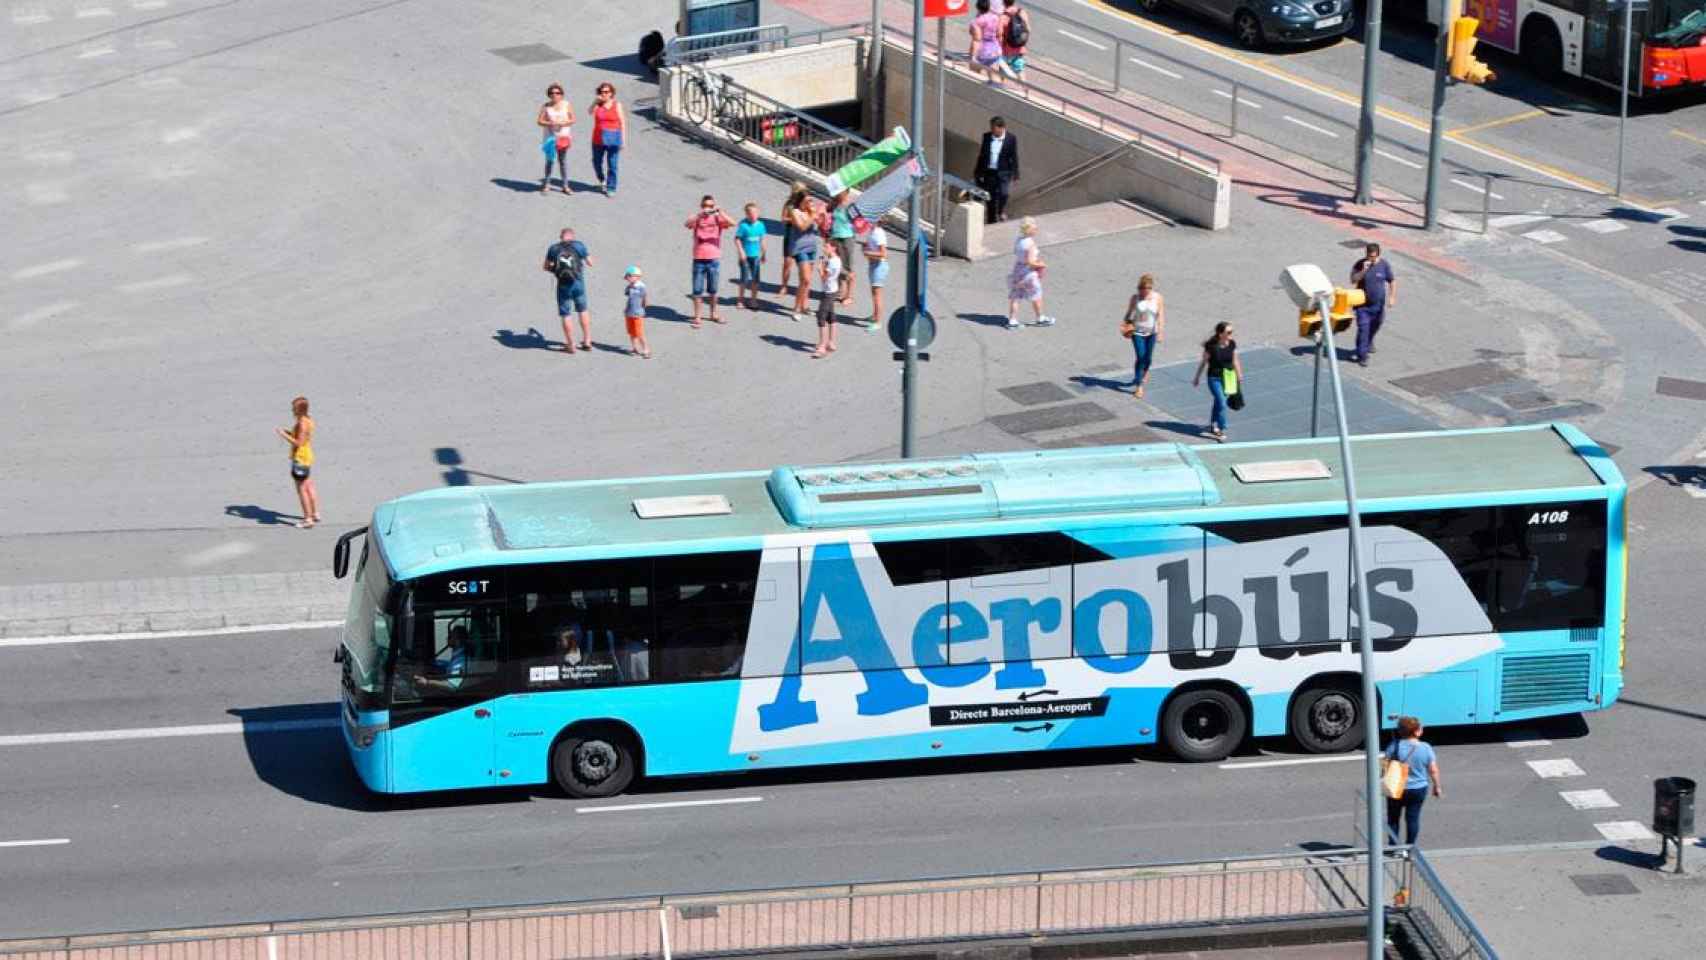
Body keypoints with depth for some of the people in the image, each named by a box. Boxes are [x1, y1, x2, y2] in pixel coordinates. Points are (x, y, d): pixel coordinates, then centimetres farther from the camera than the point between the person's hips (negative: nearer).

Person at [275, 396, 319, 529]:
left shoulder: (301, 424, -22)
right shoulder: (308, 421, 7)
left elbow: (298, 443, -25)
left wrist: (284, 435, -18)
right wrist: (289, 433, 9)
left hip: (300, 459, -10)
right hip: (307, 457, 10)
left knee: (301, 490, -1)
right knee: (309, 487, 19)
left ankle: (308, 519, 2)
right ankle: (315, 514, 28)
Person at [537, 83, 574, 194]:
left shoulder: (567, 105, 2)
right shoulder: (546, 106, 1)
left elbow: (573, 119, 2)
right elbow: (539, 121, -1)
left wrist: (563, 123, -16)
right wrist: (550, 123, -18)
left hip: (563, 136, 0)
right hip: (550, 136, 0)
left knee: (563, 160, 4)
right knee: (549, 160, 0)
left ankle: (565, 186, 9)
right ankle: (546, 184, 12)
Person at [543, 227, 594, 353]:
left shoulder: (553, 249, -1)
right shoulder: (579, 246, -4)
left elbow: (546, 267, 7)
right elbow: (590, 263, 3)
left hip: (563, 285, -1)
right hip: (578, 283, 1)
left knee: (566, 315, 9)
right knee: (582, 311, 20)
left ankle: (570, 345, 11)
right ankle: (587, 341, 24)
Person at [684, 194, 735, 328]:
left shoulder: (718, 218, 0)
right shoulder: (697, 218, -2)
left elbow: (732, 223, -17)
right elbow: (688, 223, -23)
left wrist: (720, 212, -29)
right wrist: (700, 214, -37)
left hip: (714, 259, 1)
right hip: (699, 259, -1)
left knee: (713, 289, 14)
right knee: (698, 290, 1)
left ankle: (713, 314, 31)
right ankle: (697, 317, 8)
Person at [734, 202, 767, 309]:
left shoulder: (760, 225, 3)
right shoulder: (743, 225, -10)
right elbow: (737, 239, -9)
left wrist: (763, 254, 17)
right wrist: (741, 252, -15)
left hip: (755, 255, 4)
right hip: (746, 256, -4)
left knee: (755, 280, 7)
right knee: (745, 279, -1)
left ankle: (753, 300, 18)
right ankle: (740, 299, 13)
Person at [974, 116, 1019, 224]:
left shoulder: (1011, 138, -5)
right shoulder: (987, 137, 4)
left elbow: (1014, 157, 0)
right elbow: (982, 156, 11)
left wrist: (1015, 176, 0)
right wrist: (978, 173, 13)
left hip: (1004, 172, -3)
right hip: (989, 172, 3)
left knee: (1003, 193, -21)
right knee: (991, 199, 6)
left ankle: (1001, 212, 7)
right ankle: (991, 221, 18)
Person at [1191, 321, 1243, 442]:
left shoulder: (1232, 344, -6)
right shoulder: (1211, 346, -18)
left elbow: (1235, 361, 6)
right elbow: (1203, 362, -6)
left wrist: (1239, 376, 9)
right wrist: (1197, 377, 3)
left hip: (1227, 378, 5)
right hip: (1214, 378, -5)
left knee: (1218, 402, 20)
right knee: (1222, 403, -13)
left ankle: (1213, 425, 40)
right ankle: (1221, 431, -5)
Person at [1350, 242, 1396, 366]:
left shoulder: (1384, 265, -5)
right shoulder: (1359, 264, -9)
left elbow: (1392, 281, 2)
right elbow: (1353, 280, -17)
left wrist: (1392, 297, -6)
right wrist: (1363, 270, -29)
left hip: (1378, 303, 3)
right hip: (1363, 304, -3)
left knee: (1375, 326, 22)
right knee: (1363, 328, -11)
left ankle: (1369, 342, 51)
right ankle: (1362, 355, -7)